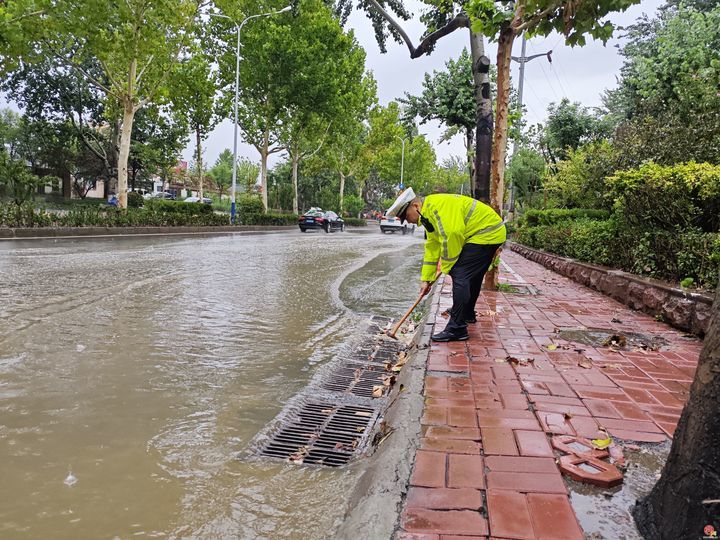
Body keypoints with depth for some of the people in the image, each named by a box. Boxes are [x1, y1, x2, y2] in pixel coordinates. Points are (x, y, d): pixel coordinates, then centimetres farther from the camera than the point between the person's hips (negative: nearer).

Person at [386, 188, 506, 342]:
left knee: (460, 275, -15)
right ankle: (468, 314, 42)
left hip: (486, 233, -10)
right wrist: (427, 279, 13)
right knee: (471, 277, 23)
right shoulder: (428, 215, 12)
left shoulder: (437, 205, -22)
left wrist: (447, 266, -16)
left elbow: (451, 234, -30)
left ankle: (457, 328, -14)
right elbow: (432, 248, 15)